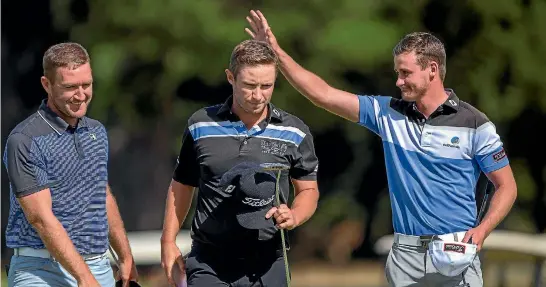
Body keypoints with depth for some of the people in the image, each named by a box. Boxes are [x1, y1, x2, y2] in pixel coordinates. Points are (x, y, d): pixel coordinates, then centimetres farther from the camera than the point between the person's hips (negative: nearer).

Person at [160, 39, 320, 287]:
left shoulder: (294, 133, 1)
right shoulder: (200, 126, 3)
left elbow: (308, 190, 9)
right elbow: (181, 186, 13)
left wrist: (294, 217, -13)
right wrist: (168, 241, 7)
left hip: (267, 265, 0)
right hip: (207, 263, 0)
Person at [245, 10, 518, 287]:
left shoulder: (474, 124, -4)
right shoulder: (388, 113, 6)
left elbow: (507, 186, 0)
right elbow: (324, 95, 5)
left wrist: (482, 230, -15)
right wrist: (276, 52, 0)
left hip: (456, 253, -3)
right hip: (405, 254, 3)